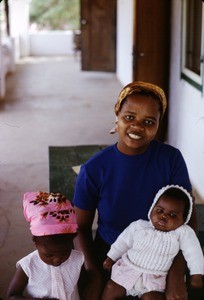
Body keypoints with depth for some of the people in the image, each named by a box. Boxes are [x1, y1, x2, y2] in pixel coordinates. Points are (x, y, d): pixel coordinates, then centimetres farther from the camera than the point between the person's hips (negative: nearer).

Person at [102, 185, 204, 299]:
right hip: (127, 269, 3)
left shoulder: (183, 233, -7)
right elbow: (123, 242, 12)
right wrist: (111, 258, 16)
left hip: (154, 278, -2)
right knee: (111, 289, -11)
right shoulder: (139, 226, 1)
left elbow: (193, 252, -5)